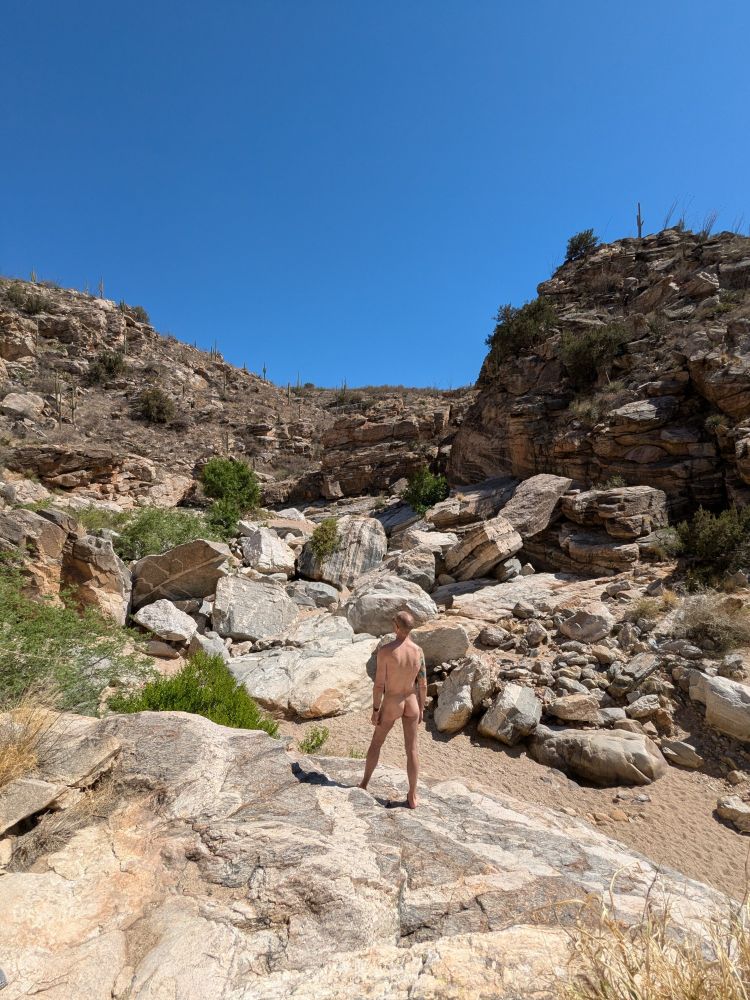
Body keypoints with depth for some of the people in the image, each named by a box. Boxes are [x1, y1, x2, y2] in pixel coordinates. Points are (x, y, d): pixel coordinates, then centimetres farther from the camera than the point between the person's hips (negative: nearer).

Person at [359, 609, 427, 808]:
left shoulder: (385, 650, -26)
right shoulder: (418, 651, -13)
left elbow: (379, 684, -20)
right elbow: (423, 684, -5)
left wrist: (375, 710, -7)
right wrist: (421, 708, 10)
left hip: (391, 705, -2)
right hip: (411, 703, 2)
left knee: (376, 742, 20)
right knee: (412, 748, 14)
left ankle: (364, 785, 37)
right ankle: (412, 796, 24)